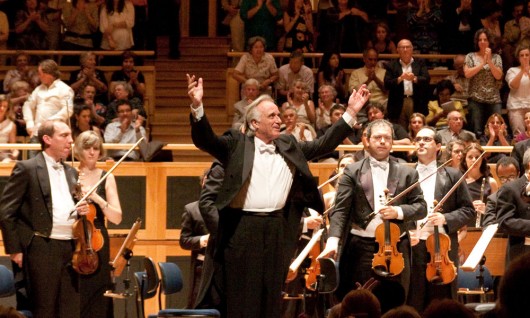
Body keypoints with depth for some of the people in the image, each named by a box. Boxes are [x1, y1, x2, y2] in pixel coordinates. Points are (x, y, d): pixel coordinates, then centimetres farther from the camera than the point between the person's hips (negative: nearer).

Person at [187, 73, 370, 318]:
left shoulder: (288, 146, 16)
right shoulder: (237, 144, 2)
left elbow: (323, 145, 19)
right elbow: (205, 140, -9)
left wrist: (351, 113, 14)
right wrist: (197, 107, -27)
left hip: (277, 231, 5)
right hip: (243, 230, -5)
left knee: (272, 296, 9)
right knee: (240, 297, -2)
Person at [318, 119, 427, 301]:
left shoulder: (407, 174, 10)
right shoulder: (352, 172, 5)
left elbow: (421, 208, 7)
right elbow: (340, 209, -2)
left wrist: (398, 211, -12)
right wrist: (333, 240, -17)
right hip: (361, 249, -1)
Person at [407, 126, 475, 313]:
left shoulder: (452, 176, 8)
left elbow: (468, 210, 5)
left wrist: (446, 218, -12)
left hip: (443, 249, 0)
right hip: (412, 248, 0)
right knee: (412, 306, 2)